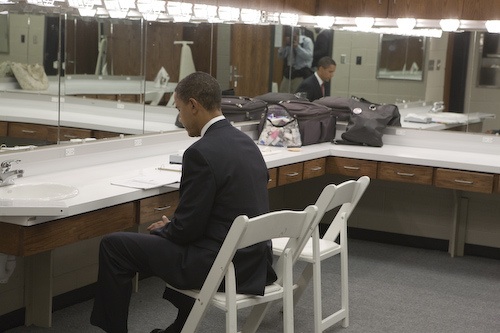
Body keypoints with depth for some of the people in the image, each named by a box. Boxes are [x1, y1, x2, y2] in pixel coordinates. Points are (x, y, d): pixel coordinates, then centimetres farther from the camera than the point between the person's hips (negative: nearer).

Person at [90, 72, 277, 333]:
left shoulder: (201, 153, -20)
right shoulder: (246, 142, 8)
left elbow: (187, 228, -16)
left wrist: (163, 229, 4)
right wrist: (172, 226, 17)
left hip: (218, 265, -9)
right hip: (253, 261, 9)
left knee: (113, 245, 2)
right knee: (168, 236, 37)